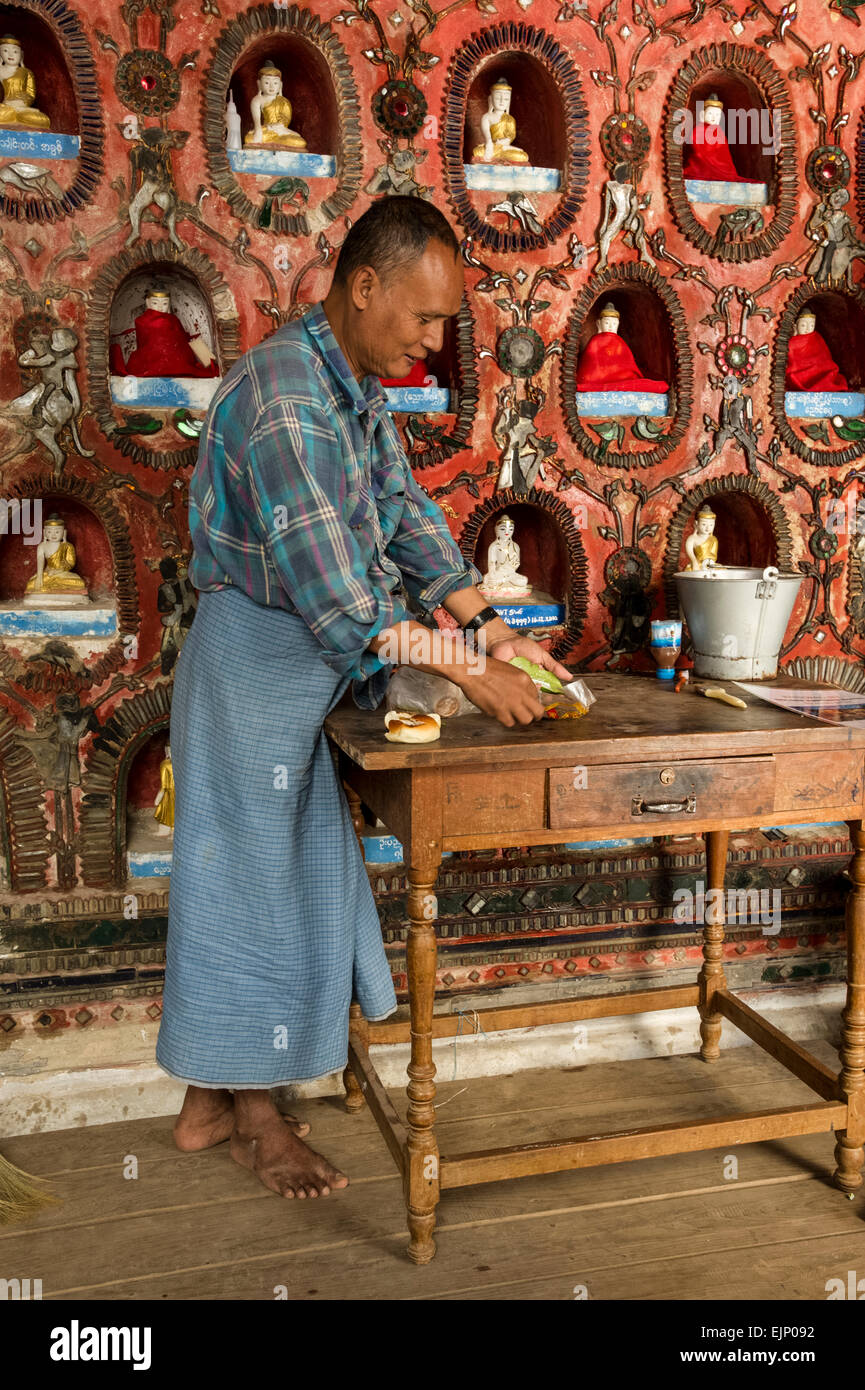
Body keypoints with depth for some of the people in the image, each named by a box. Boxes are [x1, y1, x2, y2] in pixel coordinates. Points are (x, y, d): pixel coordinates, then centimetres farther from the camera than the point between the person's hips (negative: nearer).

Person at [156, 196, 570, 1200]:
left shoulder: (357, 388, 8)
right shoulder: (284, 396, -24)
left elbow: (411, 519, 10)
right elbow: (335, 597, -30)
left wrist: (495, 630, 1)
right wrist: (466, 670, -23)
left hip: (298, 668, 10)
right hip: (252, 659, -10)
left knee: (285, 872, 15)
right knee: (248, 873, 3)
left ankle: (209, 1097, 31)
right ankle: (254, 1118, 22)